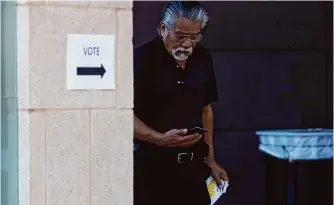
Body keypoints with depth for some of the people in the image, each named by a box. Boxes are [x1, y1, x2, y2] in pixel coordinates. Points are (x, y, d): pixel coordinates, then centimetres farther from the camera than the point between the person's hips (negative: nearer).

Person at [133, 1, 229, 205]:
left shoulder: (203, 59, 8)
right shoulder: (142, 59, -10)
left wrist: (210, 160, 15)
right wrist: (160, 139, -26)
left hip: (193, 166, 5)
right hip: (151, 166, -5)